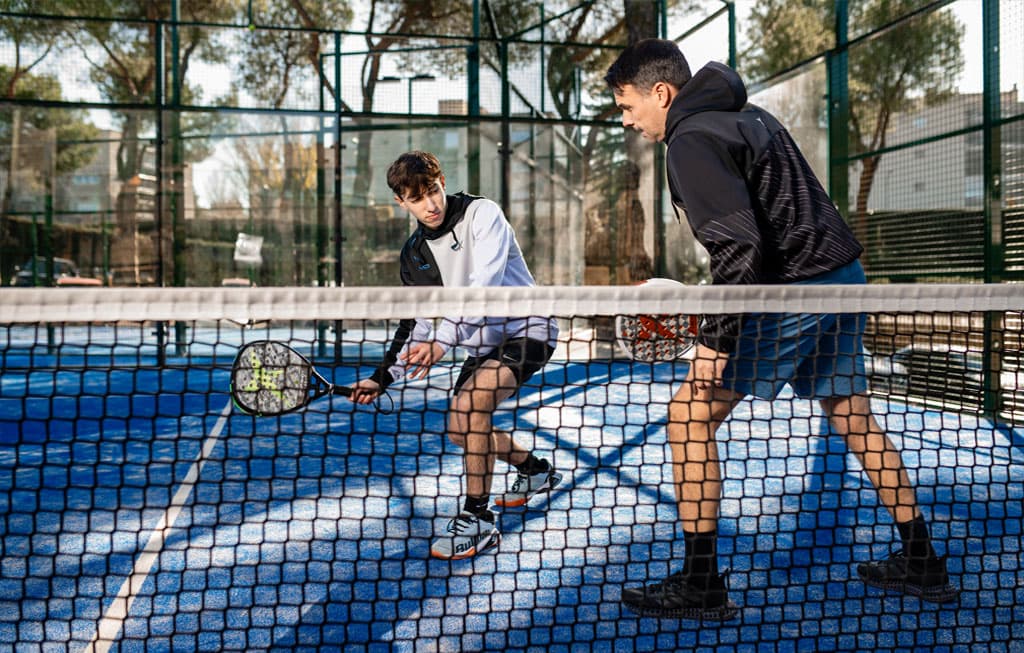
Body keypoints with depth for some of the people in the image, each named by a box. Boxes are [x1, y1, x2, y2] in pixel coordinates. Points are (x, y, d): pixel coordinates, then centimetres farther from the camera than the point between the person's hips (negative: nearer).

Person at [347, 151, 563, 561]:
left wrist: (443, 341, -40)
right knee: (459, 429, 11)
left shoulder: (482, 214, -16)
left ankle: (478, 521, -15)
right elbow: (418, 326, 9)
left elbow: (485, 284, -30)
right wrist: (382, 378, 1)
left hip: (527, 330, -8)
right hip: (484, 343, 8)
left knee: (471, 404, -28)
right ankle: (535, 471, 36)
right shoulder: (413, 254, 4)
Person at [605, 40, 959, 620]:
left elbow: (740, 246, -24)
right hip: (844, 277, 10)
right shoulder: (747, 114, 17)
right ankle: (923, 564, 31)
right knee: (853, 418, 20)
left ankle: (700, 586, 3)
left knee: (691, 418, -2)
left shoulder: (692, 141, -12)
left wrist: (716, 339, -20)